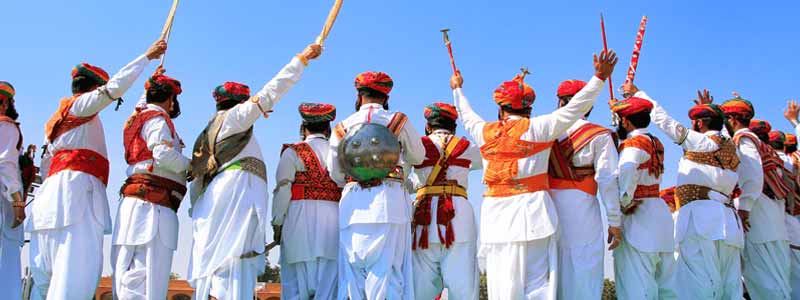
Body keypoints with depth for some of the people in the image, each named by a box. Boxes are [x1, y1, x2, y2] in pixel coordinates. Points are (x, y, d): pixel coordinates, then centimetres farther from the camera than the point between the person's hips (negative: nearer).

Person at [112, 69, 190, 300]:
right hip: (152, 204, -10)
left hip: (138, 201, 10)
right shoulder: (157, 119, -3)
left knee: (130, 274, 7)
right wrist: (189, 165, 0)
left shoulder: (140, 118, 23)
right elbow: (164, 154, -17)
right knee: (144, 277, -14)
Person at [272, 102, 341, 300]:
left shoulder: (293, 152, 3)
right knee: (328, 283, 4)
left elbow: (283, 191, -2)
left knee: (296, 284, 3)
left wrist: (277, 223, 3)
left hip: (300, 220, -2)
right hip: (333, 221, 2)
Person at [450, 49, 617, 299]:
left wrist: (457, 89, 47)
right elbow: (575, 108, -1)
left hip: (496, 216, 3)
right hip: (531, 213, -3)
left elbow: (467, 115, 29)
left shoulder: (485, 132, 9)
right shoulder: (537, 128, -2)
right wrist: (600, 76, 6)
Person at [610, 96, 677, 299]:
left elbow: (626, 174, -28)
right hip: (660, 212, 9)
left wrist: (624, 204, -14)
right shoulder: (656, 143, 13)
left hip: (638, 216, -9)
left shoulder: (633, 143, -11)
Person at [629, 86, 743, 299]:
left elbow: (664, 120, 4)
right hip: (728, 222, 7)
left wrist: (637, 93, 14)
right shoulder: (730, 147, 20)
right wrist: (707, 109, 53)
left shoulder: (700, 141, 1)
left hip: (701, 218, -7)